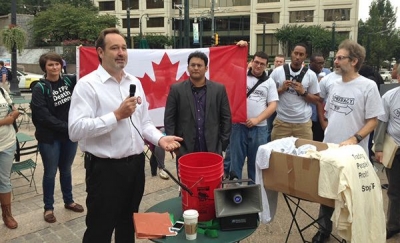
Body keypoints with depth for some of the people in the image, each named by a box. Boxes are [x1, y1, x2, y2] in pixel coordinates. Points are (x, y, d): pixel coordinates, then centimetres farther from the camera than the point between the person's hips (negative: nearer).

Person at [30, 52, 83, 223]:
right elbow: (43, 116, -17)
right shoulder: (40, 88, -10)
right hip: (49, 138, -4)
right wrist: (65, 127, -20)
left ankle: (68, 201, 36)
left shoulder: (69, 81, 2)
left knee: (66, 170, 18)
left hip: (70, 135, 4)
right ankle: (48, 208, 24)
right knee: (50, 173, 8)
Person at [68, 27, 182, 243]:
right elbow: (75, 130, -22)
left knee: (128, 225, 23)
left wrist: (160, 139, -4)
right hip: (105, 168, -6)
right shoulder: (87, 85, -12)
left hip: (135, 164, 6)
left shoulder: (134, 83, 9)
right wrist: (117, 115, -24)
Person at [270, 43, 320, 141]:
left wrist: (303, 92, -11)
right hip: (281, 121, 0)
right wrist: (281, 89, -12)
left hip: (303, 122, 1)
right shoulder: (278, 71, 0)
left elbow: (316, 100, 5)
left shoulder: (311, 75, 1)